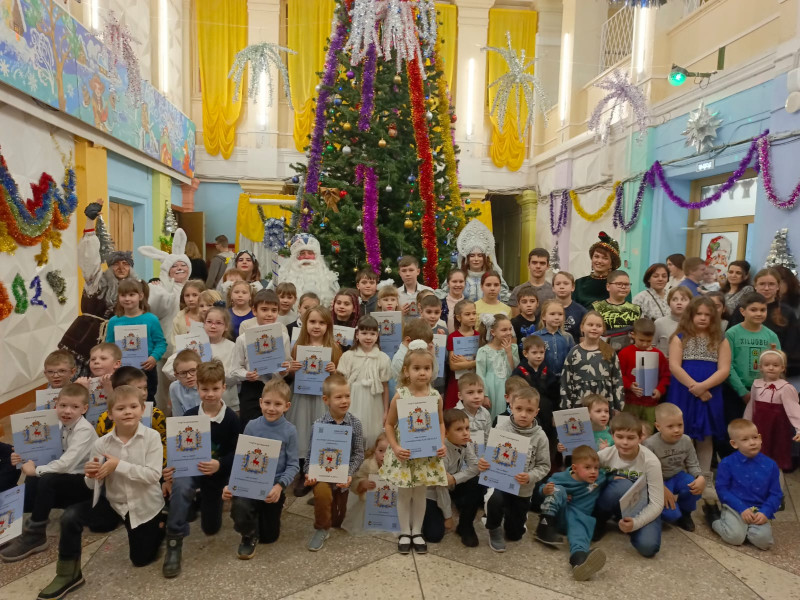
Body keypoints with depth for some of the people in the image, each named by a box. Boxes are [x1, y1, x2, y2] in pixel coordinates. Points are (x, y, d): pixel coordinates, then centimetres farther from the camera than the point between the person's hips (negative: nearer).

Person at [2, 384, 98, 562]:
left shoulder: (84, 430, -22)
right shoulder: (59, 425, 2)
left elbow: (65, 464, -29)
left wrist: (36, 470, -19)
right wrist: (24, 461, -12)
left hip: (86, 482, -8)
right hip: (68, 477, 8)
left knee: (47, 480, -26)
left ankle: (35, 535, -15)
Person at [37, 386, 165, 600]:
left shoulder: (152, 437, -20)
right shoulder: (102, 444, -12)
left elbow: (153, 475, -26)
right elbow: (94, 486, -4)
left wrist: (119, 466, -31)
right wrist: (92, 476, -28)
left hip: (145, 507, -2)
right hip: (115, 504, 3)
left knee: (141, 560, 10)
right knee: (70, 517, -19)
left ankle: (159, 526, 40)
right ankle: (68, 574, 1)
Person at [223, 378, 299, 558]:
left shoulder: (289, 431, -10)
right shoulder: (251, 426, -7)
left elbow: (293, 465, -10)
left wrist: (280, 486, -26)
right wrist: (231, 484, -17)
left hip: (274, 486, 0)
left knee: (269, 537, 13)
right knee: (239, 507, -34)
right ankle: (249, 536, 1)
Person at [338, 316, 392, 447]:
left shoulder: (383, 358, 0)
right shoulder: (348, 356, -1)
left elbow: (385, 387, 4)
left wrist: (386, 411, 6)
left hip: (373, 405, 0)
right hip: (353, 403, 0)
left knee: (372, 437, 5)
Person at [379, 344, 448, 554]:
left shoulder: (436, 396, -6)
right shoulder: (399, 396, -13)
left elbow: (440, 422, 8)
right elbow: (389, 425, -4)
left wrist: (442, 444, -6)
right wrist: (395, 447, -15)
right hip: (404, 454, -2)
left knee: (420, 494, 15)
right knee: (404, 495, 12)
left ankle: (417, 532, 32)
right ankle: (405, 533, 29)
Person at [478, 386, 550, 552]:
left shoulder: (540, 437, -11)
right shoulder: (501, 428, -13)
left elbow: (544, 466, -7)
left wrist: (530, 477, -26)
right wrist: (482, 464, -28)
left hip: (523, 489, 2)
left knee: (514, 534, 13)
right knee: (495, 500, -36)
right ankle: (495, 530, -1)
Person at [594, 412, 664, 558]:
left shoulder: (650, 461, -22)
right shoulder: (606, 454, -15)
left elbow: (657, 503, -22)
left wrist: (635, 523, -36)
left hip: (642, 507, -1)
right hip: (616, 503, 1)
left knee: (648, 546, -31)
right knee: (623, 485, -34)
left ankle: (629, 524, 3)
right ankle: (598, 520, -7)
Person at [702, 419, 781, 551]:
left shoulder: (770, 465, 3)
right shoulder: (727, 463, -5)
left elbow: (776, 494, 5)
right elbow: (722, 489, -5)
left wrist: (765, 512, -11)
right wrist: (742, 509, -14)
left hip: (759, 511, 2)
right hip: (735, 508, -2)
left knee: (764, 540, -24)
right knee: (735, 537, -24)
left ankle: (745, 528, 9)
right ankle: (715, 518, 8)